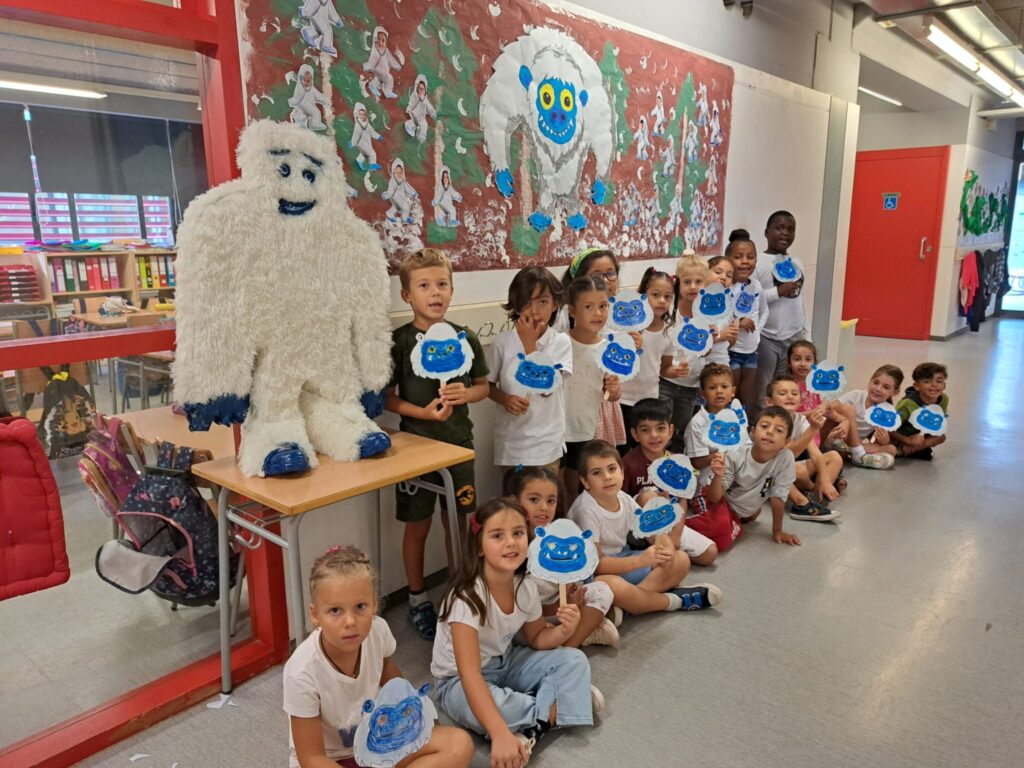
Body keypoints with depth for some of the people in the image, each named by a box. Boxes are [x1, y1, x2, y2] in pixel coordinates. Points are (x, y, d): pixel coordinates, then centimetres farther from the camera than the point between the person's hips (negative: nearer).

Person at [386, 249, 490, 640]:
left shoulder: (466, 338, 1)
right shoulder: (399, 341, -8)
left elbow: (483, 386, 9)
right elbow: (387, 397, -6)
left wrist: (465, 394, -13)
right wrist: (423, 412, -21)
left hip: (458, 442, 3)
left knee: (458, 522, 13)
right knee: (418, 525, 9)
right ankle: (417, 598, 28)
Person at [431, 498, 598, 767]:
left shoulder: (525, 586, -12)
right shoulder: (468, 597, -32)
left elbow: (536, 639, 5)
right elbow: (470, 674, -38)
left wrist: (563, 631, -19)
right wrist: (500, 735, -48)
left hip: (505, 663, 6)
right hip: (459, 681, -6)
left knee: (574, 660, -7)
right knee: (489, 706, -37)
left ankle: (532, 727, -18)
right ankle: (558, 704, -12)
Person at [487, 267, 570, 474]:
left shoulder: (561, 342, -7)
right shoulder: (502, 342, -4)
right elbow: (488, 385, 6)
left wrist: (529, 343, -17)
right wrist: (505, 399, -15)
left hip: (547, 443, -1)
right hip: (510, 441, 1)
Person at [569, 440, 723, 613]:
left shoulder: (624, 499, -2)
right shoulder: (586, 510, -22)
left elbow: (656, 533, 2)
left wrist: (665, 549, -23)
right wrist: (640, 560, -33)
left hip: (623, 561, 8)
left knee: (681, 560, -2)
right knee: (610, 586, -42)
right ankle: (674, 601, -16)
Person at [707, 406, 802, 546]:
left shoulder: (786, 458, -31)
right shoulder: (734, 457, -33)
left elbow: (778, 497, -18)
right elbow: (715, 498, -29)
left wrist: (777, 531, -12)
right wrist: (718, 476, -48)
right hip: (723, 502, -3)